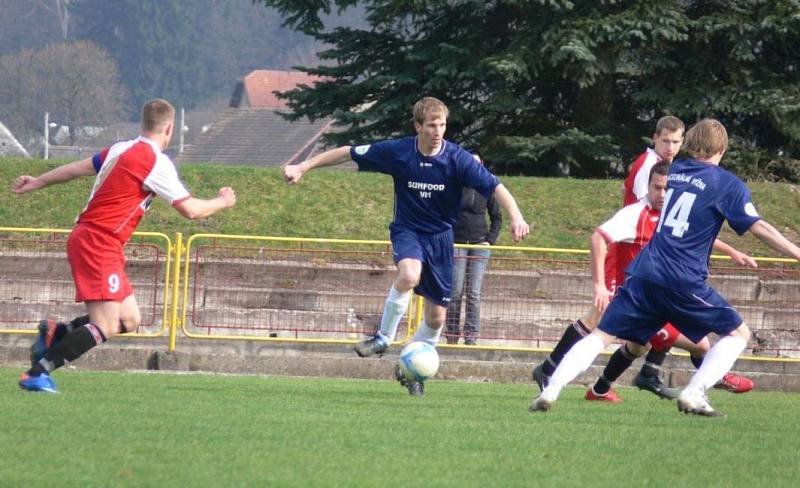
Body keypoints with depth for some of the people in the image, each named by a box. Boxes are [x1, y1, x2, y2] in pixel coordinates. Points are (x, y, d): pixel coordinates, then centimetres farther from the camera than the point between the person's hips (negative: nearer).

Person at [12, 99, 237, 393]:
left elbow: (77, 168, 24)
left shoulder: (121, 149, 13)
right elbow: (191, 210, -10)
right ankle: (37, 374, -19)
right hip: (98, 244, -10)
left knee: (129, 320, 10)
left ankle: (56, 333, 11)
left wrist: (37, 182, 38)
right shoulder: (156, 162, -12)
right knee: (105, 328, -16)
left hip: (85, 238, 10)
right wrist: (222, 202, 9)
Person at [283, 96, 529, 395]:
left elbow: (494, 186, -21)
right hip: (407, 231, -1)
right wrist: (303, 167, -3)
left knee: (436, 317, 4)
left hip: (441, 236, 1)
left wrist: (516, 217, -38)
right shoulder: (398, 152, -12)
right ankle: (384, 337, -15)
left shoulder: (457, 159, -14)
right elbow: (348, 154, -3)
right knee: (409, 275, -35)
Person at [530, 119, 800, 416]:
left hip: (644, 272, 5)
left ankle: (550, 391, -8)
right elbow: (759, 228, -6)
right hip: (684, 281, -5)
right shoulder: (727, 184, 1)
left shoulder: (672, 172, 18)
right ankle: (694, 394, -6)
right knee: (738, 333, 10)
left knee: (601, 335, 8)